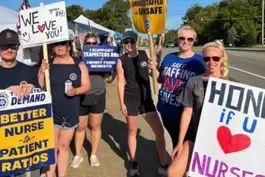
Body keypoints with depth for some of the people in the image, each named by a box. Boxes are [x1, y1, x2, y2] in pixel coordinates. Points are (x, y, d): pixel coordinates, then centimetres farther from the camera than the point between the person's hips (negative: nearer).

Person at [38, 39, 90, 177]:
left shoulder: (79, 65, 0)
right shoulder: (47, 63, 1)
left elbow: (86, 85, -1)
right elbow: (40, 86, 0)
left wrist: (76, 91, -20)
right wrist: (42, 72, -17)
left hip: (70, 113, 1)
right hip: (51, 113, -1)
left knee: (64, 146, 14)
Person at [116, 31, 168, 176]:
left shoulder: (145, 55, 1)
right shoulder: (121, 61, -4)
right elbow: (120, 82, -3)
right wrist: (122, 103, -6)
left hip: (146, 98, 2)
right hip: (131, 99, -2)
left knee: (159, 131, 0)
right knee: (132, 131, 11)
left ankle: (163, 165, 14)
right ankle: (133, 162, 30)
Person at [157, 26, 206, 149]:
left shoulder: (199, 61, -9)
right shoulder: (169, 57, 2)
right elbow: (161, 79, 13)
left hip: (186, 114, -4)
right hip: (166, 111, 4)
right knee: (176, 142, 24)